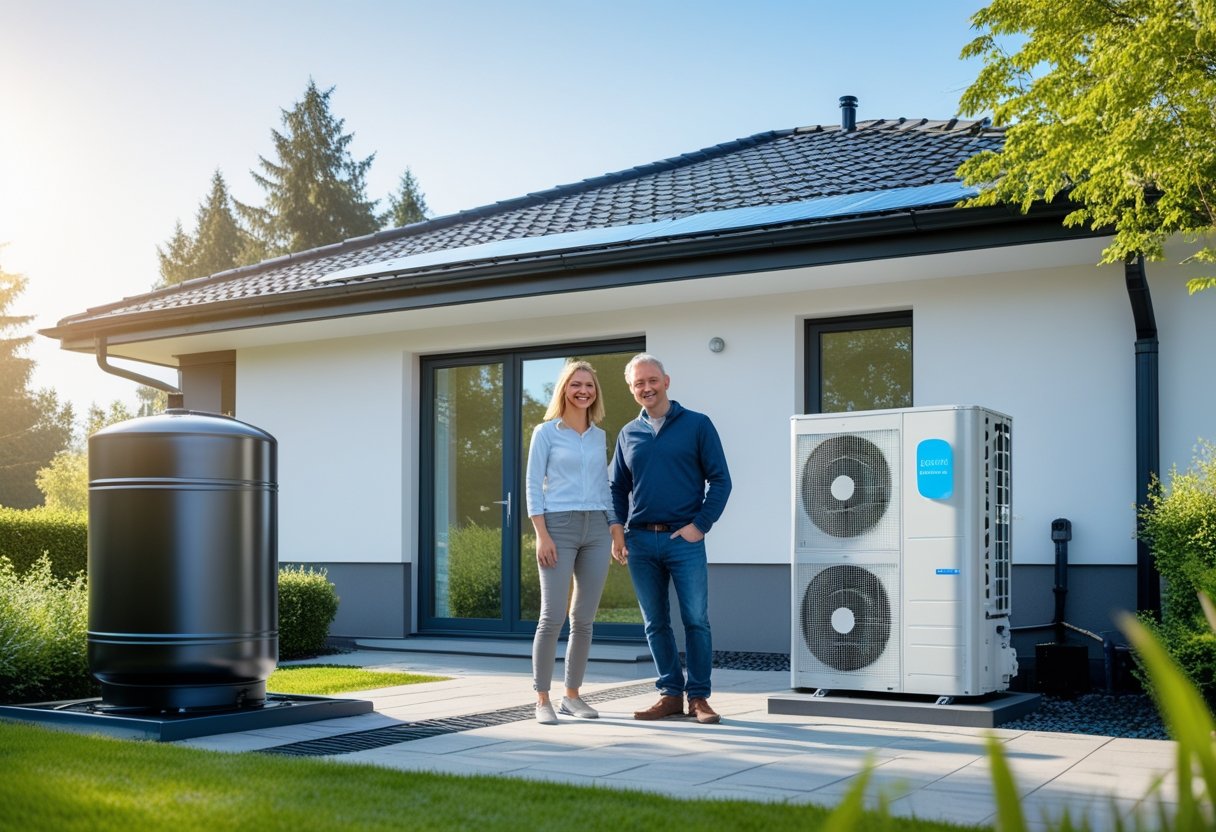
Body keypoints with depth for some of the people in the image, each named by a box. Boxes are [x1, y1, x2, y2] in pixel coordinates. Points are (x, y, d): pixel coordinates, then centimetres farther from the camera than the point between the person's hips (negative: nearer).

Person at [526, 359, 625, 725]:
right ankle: (542, 699, 1)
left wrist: (616, 527, 7)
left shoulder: (599, 436, 14)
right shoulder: (546, 432, 1)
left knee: (584, 619, 6)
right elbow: (533, 487, -3)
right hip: (559, 527, -4)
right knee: (553, 617, -8)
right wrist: (542, 534, -12)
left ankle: (572, 695, 16)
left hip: (596, 530, 5)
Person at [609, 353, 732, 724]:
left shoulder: (697, 425, 1)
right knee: (655, 623, 8)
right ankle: (671, 694, 17)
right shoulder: (628, 434, 12)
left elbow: (720, 480, -1)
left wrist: (700, 525, -9)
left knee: (696, 620, -3)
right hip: (641, 541, 4)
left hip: (684, 540, -4)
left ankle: (698, 697, 6)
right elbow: (617, 489, 17)